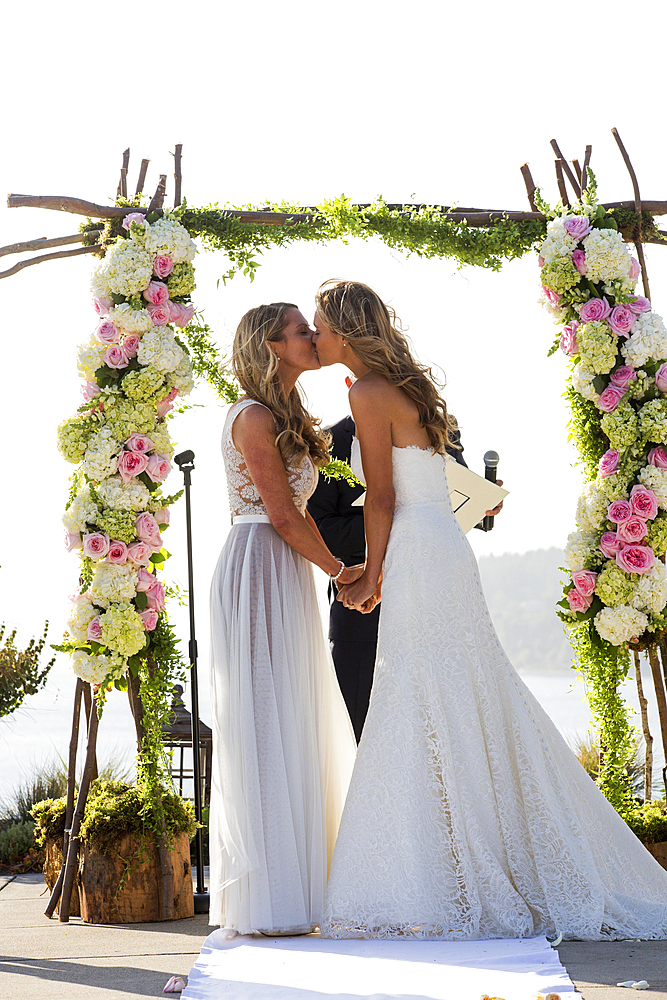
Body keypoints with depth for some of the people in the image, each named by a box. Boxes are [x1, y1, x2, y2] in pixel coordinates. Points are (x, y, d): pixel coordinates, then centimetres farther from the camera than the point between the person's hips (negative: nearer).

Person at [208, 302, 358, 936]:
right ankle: (268, 903, -3)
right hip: (260, 576, -10)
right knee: (266, 727, -8)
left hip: (284, 580, 10)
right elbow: (282, 514, -13)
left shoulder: (285, 419, 21)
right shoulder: (254, 417, -9)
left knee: (290, 730, 11)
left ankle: (287, 882, 19)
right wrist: (337, 570, -4)